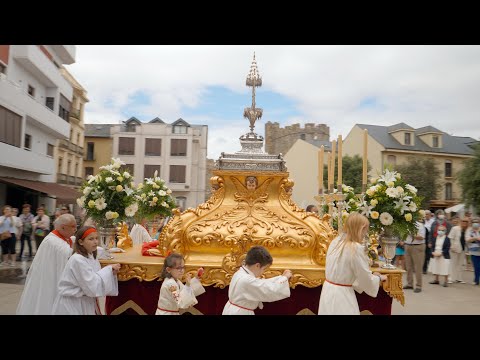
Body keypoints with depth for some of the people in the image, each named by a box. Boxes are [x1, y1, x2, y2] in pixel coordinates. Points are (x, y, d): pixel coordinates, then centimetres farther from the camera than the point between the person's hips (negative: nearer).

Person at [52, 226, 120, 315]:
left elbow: (98, 280, 5)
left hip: (87, 302, 8)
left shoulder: (92, 258, 3)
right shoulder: (78, 260, -22)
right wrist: (108, 269, -18)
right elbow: (93, 287, -24)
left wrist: (111, 272, -11)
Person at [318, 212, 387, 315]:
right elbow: (367, 280, -12)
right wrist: (379, 278, 9)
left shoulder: (335, 242, 3)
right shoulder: (356, 248, -19)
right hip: (342, 295, -7)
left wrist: (371, 275, 17)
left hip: (328, 291, 8)